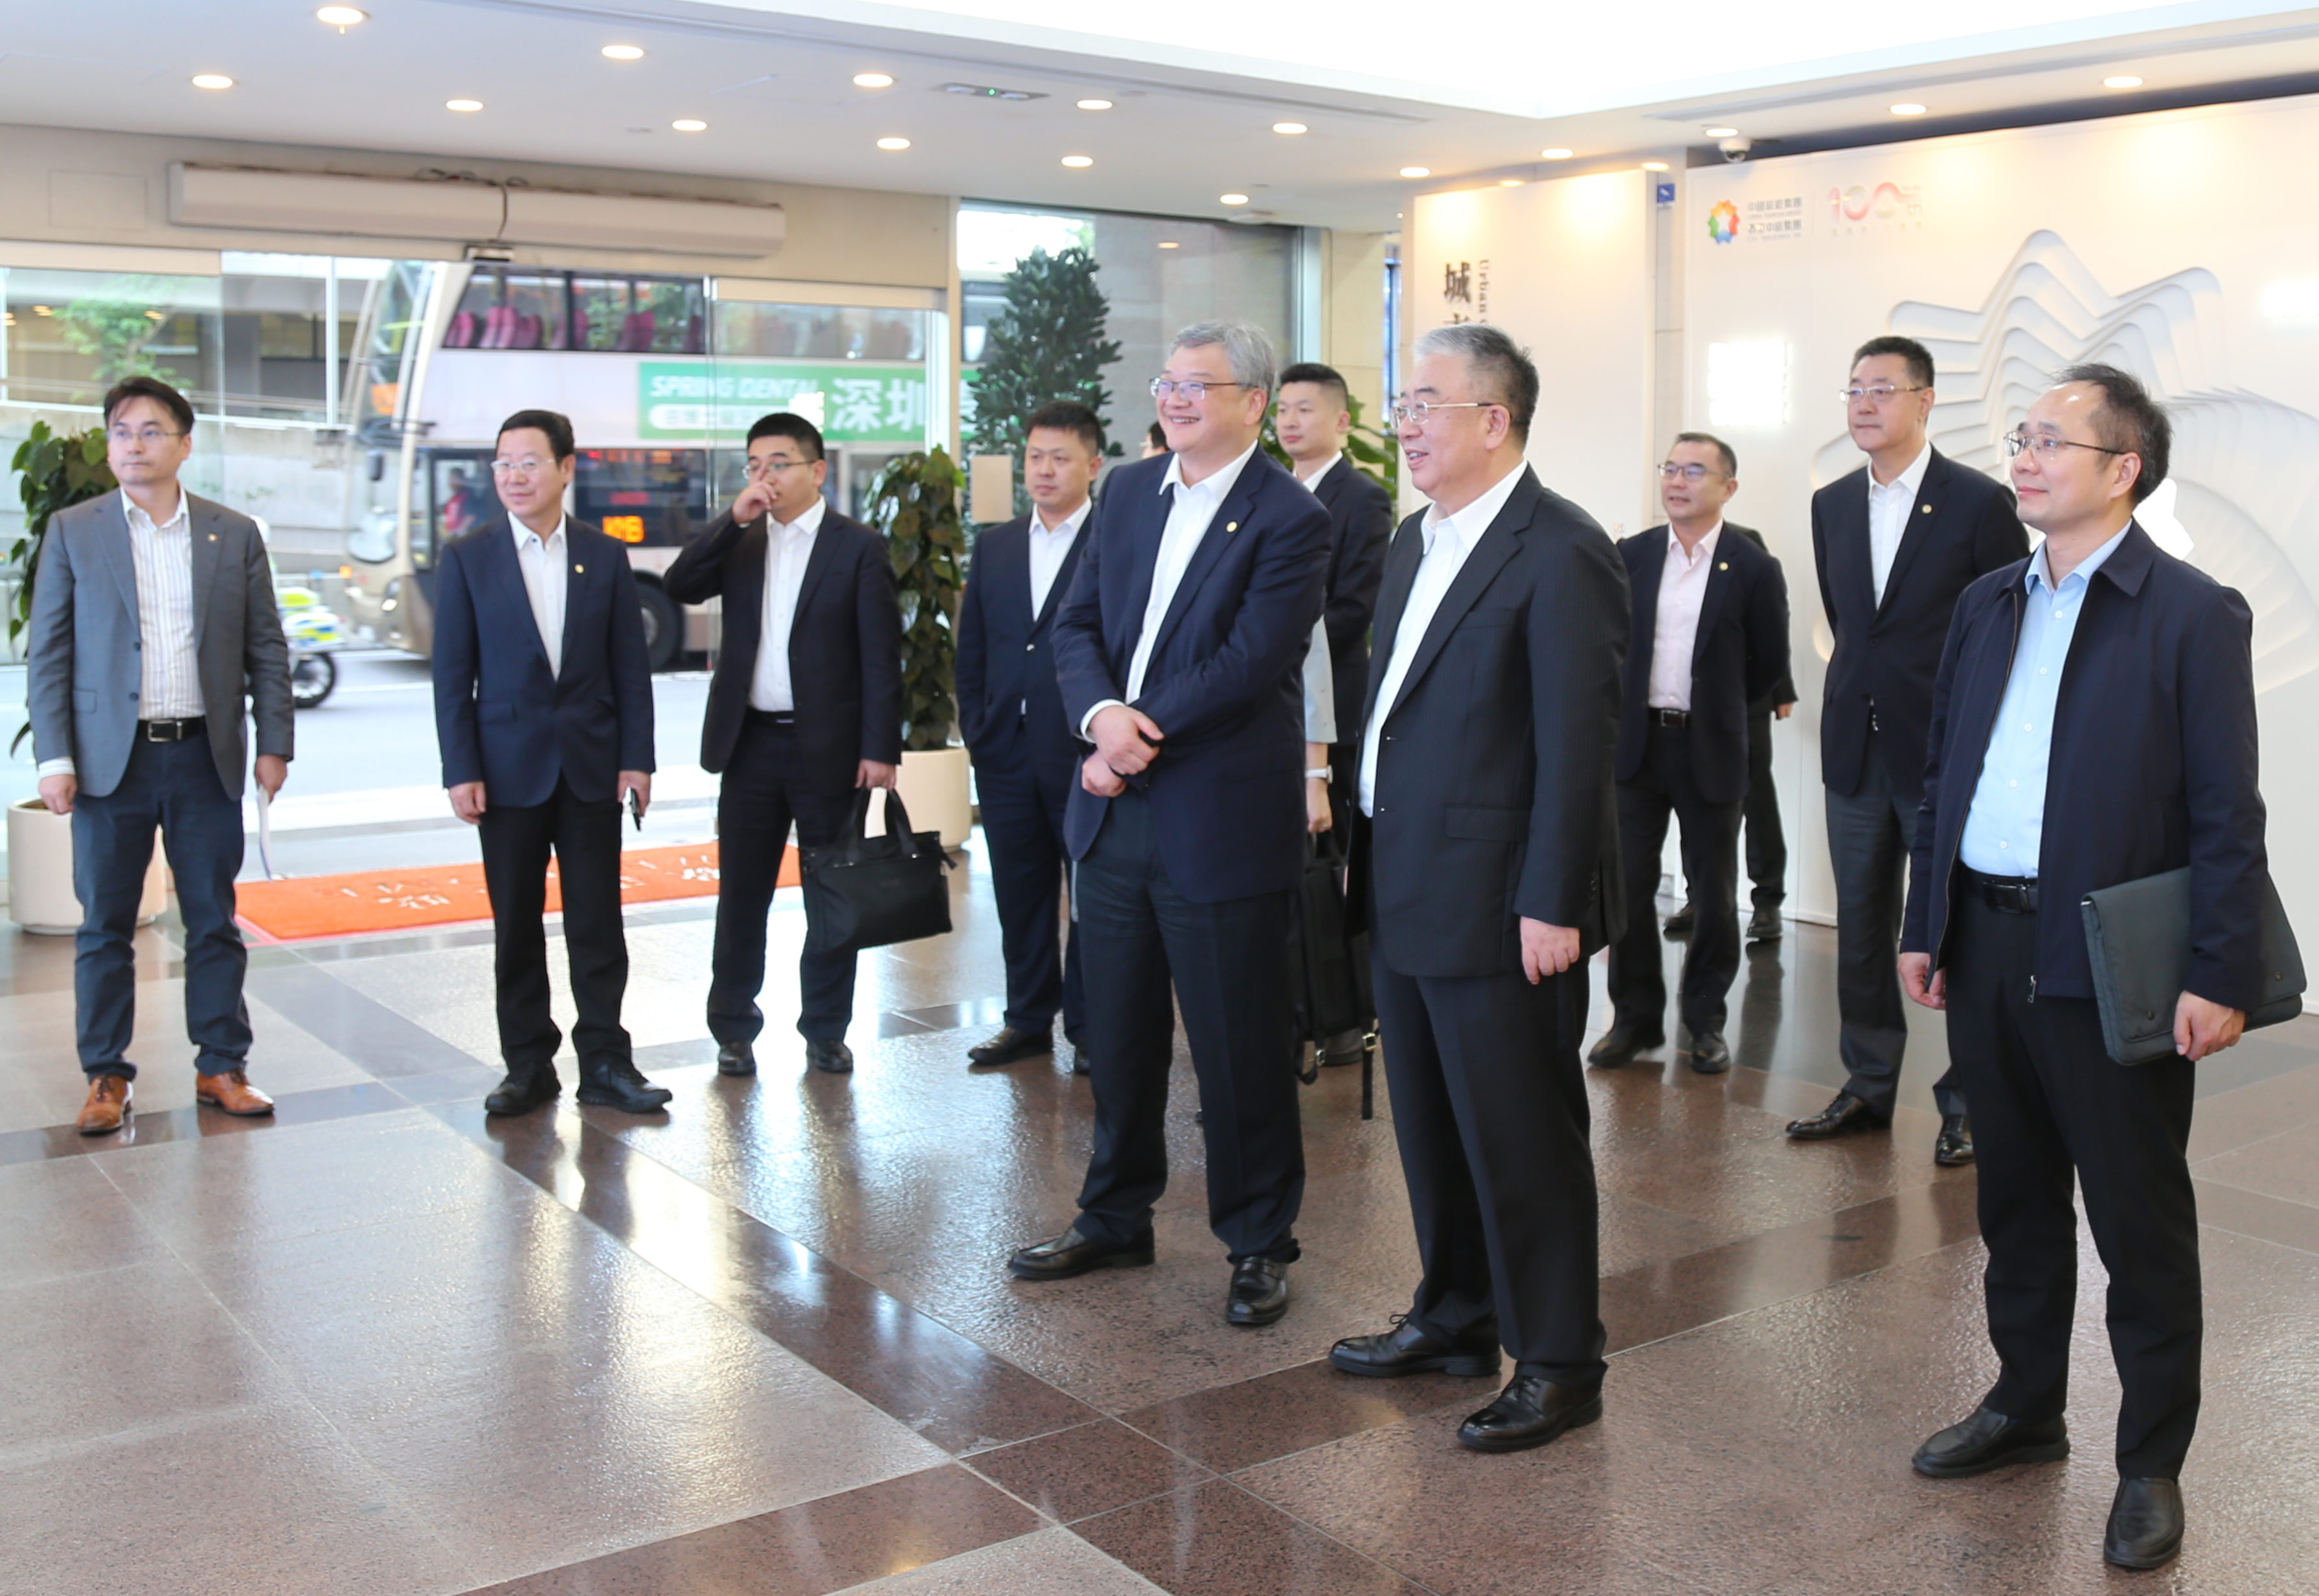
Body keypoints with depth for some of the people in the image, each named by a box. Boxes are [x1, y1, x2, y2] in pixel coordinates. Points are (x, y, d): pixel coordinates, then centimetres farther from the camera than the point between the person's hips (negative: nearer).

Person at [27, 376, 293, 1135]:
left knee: (215, 924, 6)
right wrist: (54, 758, -5)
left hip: (205, 757, 1)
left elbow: (266, 649, 8)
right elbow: (47, 653, 2)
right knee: (104, 928, 5)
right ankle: (107, 1078, 15)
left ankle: (221, 1067, 16)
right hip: (111, 758, -1)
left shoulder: (234, 534, 7)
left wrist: (273, 743, 1)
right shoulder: (72, 532, 4)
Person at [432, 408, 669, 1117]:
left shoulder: (605, 556, 5)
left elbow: (630, 665, 6)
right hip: (509, 767, -1)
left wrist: (636, 758, -1)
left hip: (591, 766, 1)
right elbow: (453, 674, -1)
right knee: (517, 925, 6)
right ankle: (529, 1066, 16)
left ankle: (605, 1060, 12)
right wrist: (460, 771, -7)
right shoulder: (467, 558, 2)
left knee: (598, 921, 4)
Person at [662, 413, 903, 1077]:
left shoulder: (858, 547, -3)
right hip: (750, 743, 3)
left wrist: (881, 747, -12)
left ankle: (826, 1029, 18)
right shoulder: (739, 542, 10)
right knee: (740, 892, 7)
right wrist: (735, 519, -12)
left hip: (828, 747, -3)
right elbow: (678, 588, -5)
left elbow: (882, 654, -6)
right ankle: (734, 1028, 18)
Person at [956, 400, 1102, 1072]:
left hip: (1085, 752, -5)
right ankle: (1029, 1019, 25)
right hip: (1006, 753, 5)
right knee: (1020, 892, 12)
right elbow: (971, 647, 15)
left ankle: (1090, 1026, 16)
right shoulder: (995, 546, 12)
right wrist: (976, 728, 7)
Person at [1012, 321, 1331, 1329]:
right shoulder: (1128, 492, 11)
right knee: (1119, 1033, 17)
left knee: (1240, 1047, 4)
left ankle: (1258, 1242, 20)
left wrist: (1139, 739, -16)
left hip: (1220, 820, -6)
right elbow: (1078, 625, 7)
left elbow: (1249, 662, -18)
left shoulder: (1289, 519, -10)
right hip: (1115, 813, 6)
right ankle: (1115, 1220, 33)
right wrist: (1101, 714, -13)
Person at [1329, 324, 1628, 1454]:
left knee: (1522, 1138, 2)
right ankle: (1454, 1317, 36)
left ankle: (1558, 1364, 17)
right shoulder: (1418, 541, 13)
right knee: (1430, 1126, 19)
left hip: (1498, 903, -9)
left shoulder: (1560, 552, -15)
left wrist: (1551, 903, -20)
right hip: (1408, 893, 9)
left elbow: (1577, 738, -18)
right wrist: (1373, 849, 14)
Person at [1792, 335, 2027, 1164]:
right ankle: (1868, 1087, 23)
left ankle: (1966, 1103, 14)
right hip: (1857, 751, 5)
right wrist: (1874, 689, 14)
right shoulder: (1831, 505, 9)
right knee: (1860, 930, 11)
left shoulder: (1980, 502, -8)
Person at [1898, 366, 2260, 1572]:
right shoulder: (1987, 604, 10)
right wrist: (1924, 926, 11)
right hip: (1985, 951, 6)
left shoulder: (2192, 616, -8)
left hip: (2109, 965, -6)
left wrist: (2222, 977, -15)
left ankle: (2150, 1465, 20)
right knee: (2016, 1201, 18)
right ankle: (2025, 1407, 34)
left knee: (2140, 1225, 6)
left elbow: (2228, 815, -10)